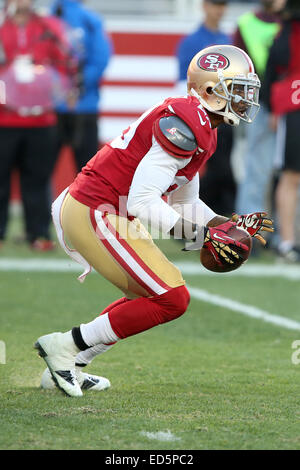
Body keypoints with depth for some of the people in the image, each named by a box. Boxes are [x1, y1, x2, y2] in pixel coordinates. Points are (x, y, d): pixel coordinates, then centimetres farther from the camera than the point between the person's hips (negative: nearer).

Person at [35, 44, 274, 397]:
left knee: (152, 295, 21)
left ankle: (69, 365, 18)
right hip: (96, 214, -11)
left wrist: (228, 225, 12)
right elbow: (142, 200, -23)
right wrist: (203, 236, -19)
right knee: (172, 300, -8)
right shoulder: (185, 125, -18)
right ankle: (64, 346, -4)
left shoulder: (202, 129, 15)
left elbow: (183, 203, 25)